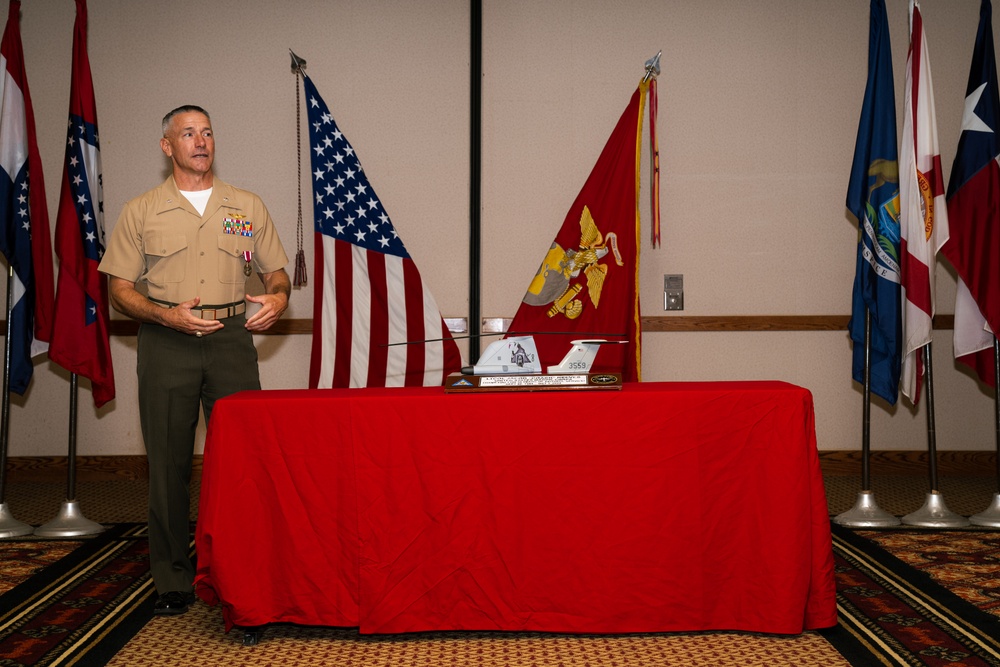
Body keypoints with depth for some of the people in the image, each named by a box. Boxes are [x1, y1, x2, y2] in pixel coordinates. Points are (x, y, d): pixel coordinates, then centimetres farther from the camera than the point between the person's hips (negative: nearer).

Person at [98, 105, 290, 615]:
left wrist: (278, 297, -8)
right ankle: (172, 578, 11)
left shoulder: (247, 206, 12)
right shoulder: (140, 212, 7)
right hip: (166, 343, -1)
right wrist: (168, 316, -13)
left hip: (232, 339, 1)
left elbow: (275, 271, 16)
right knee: (169, 462, 1)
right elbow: (120, 289, 5)